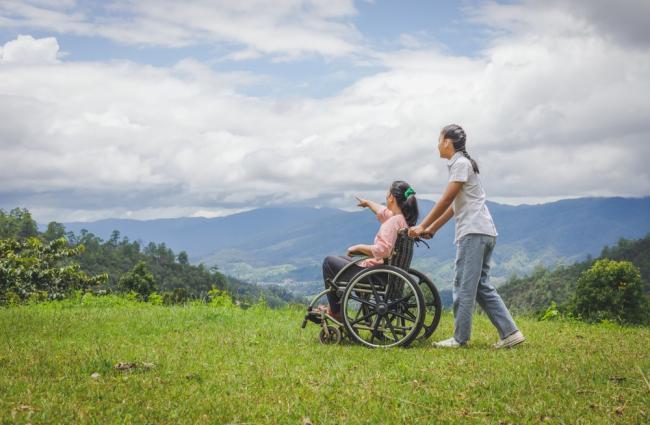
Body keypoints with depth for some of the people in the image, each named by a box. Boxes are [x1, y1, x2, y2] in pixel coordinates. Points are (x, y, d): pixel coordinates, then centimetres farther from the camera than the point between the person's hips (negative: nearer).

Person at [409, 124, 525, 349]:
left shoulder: (461, 164, -7)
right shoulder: (459, 164, 22)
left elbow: (446, 200, -11)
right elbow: (453, 205, 22)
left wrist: (422, 227, -7)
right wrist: (432, 229, 20)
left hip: (474, 232, -10)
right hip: (481, 233, 10)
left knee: (464, 286, -7)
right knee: (481, 285, 8)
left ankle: (460, 338, -5)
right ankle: (509, 332, 5)